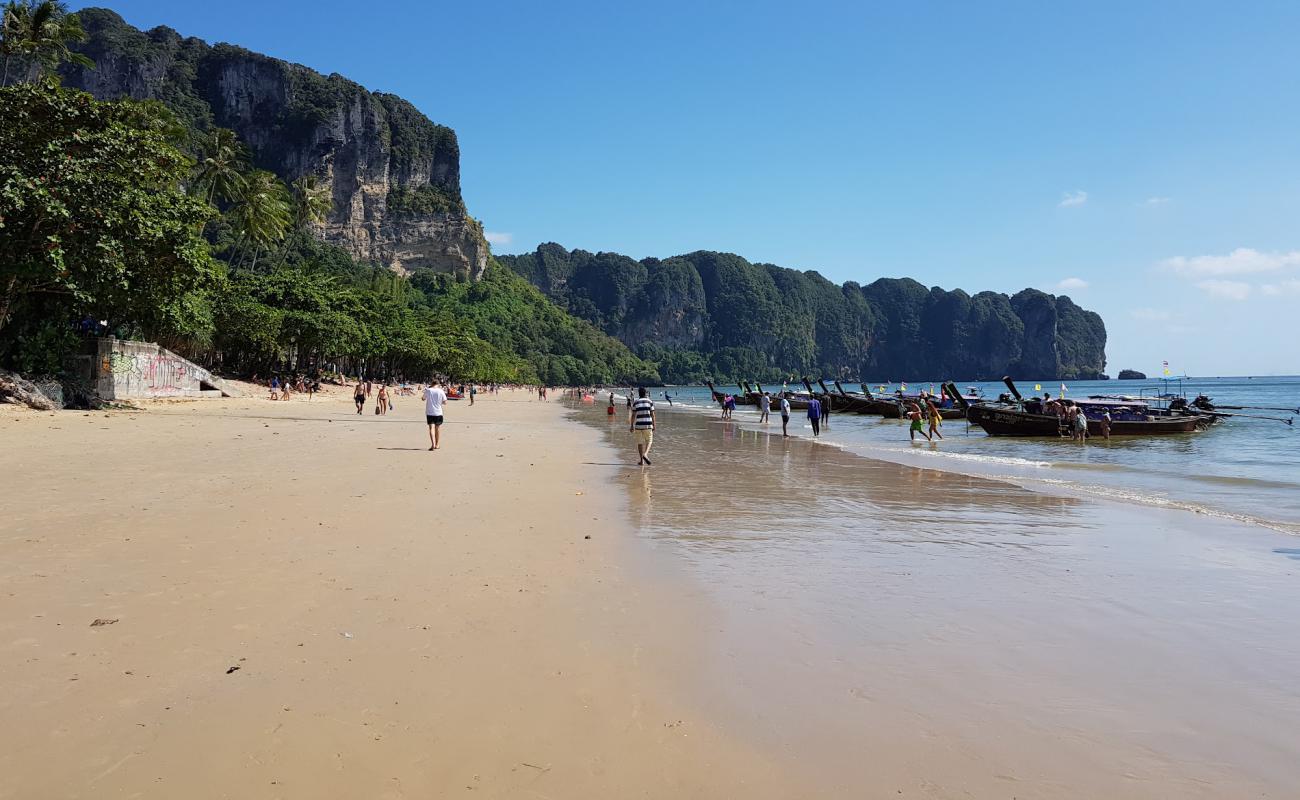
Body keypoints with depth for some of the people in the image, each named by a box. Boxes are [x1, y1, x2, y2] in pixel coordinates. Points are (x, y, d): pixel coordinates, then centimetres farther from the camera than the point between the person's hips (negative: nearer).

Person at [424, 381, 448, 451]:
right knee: (438, 428, 16)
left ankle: (433, 444, -23)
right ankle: (437, 444, 26)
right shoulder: (441, 391, -6)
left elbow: (423, 398, 12)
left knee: (431, 428, -4)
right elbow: (445, 402, -1)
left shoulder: (428, 390, -5)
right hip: (438, 413, 1)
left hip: (429, 412, -1)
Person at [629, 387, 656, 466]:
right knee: (649, 441, 13)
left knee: (640, 443, 10)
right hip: (648, 425, -1)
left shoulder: (635, 403, 2)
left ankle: (641, 460, 11)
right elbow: (652, 415, -1)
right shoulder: (650, 402, 0)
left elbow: (633, 415, 1)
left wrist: (632, 426, 8)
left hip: (638, 425, 1)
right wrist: (654, 425, 5)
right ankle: (645, 454, -12)